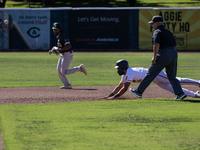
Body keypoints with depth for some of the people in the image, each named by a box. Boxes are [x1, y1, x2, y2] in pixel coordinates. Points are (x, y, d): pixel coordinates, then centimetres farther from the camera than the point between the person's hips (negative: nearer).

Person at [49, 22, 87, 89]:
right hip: (62, 55, 10)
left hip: (67, 55, -10)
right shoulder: (58, 37, 13)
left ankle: (80, 68, 0)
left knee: (64, 72, -9)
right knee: (59, 71, 8)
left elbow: (69, 46, -29)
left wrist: (59, 50, -30)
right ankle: (67, 85, 13)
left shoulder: (62, 36, -19)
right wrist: (52, 51, 10)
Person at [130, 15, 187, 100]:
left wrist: (154, 57, -17)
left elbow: (156, 45, -19)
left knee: (150, 74, 1)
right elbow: (174, 45, 22)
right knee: (172, 76, 13)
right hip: (174, 53, 8)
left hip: (164, 54, -8)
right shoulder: (168, 32, 22)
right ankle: (180, 93, -2)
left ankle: (139, 92, 7)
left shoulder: (157, 32, -4)